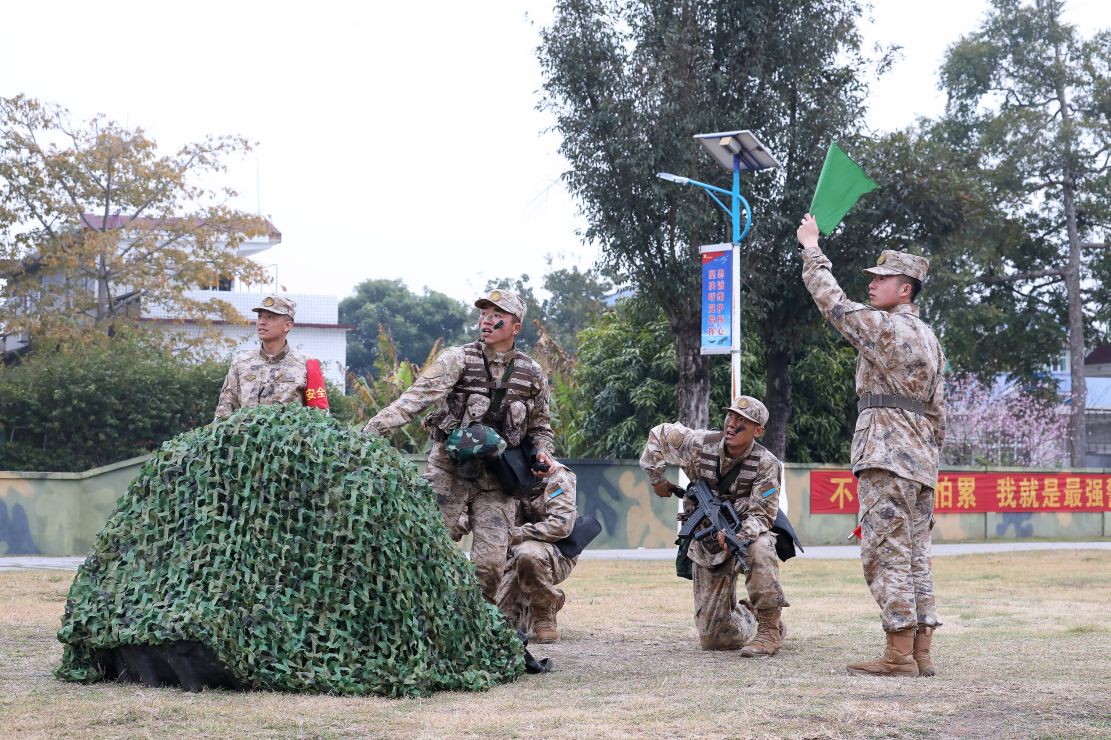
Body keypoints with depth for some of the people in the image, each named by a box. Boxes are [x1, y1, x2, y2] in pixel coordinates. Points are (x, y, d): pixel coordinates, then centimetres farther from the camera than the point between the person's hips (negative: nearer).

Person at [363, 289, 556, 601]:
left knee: (491, 562, -5)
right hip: (449, 473, -2)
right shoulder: (457, 360, -6)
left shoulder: (532, 374, 5)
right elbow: (416, 397, -20)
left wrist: (542, 451, -2)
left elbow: (540, 426, 20)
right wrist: (373, 429, -34)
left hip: (496, 481, 2)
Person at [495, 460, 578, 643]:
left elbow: (562, 524, -22)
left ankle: (544, 617, -20)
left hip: (557, 553, -5)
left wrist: (517, 534, -28)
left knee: (527, 554, -41)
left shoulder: (556, 476, -11)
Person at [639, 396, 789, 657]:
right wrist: (657, 478, 1)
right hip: (707, 544, 3)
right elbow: (658, 435, 4)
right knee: (713, 638, -1)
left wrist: (738, 536, -41)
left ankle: (770, 628, -29)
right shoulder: (700, 444, -12)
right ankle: (749, 616, 35)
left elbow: (761, 514, -22)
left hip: (747, 532, -2)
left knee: (760, 549, -43)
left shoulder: (766, 464, -19)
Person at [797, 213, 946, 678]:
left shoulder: (882, 325, -7)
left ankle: (899, 655, -11)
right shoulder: (929, 339, 20)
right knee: (915, 556, 8)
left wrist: (812, 250, 12)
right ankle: (921, 653, 7)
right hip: (921, 462, 9)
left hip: (887, 456, -9)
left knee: (886, 553, -9)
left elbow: (833, 302, 0)